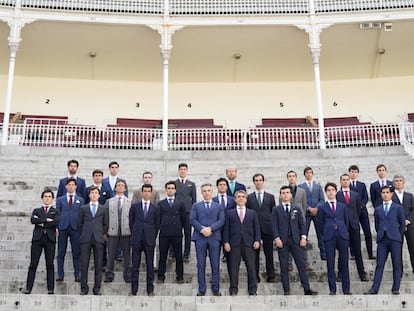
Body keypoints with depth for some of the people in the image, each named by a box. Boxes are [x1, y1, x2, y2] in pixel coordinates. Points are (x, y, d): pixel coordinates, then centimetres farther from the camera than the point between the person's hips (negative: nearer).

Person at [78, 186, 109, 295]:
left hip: (99, 239, 0)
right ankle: (84, 288, 8)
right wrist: (82, 235, 8)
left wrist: (104, 234, 9)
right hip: (86, 239, 0)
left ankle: (97, 288, 8)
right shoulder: (83, 208, 12)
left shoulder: (103, 209, 11)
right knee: (84, 264, 0)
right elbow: (79, 223, 14)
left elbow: (106, 224, 14)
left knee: (98, 265, 1)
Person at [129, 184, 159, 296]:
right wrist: (134, 235, 6)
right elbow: (131, 222, 10)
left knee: (150, 265, 3)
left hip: (149, 240, 0)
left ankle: (150, 290, 10)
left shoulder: (155, 208, 7)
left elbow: (157, 225, 9)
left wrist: (153, 237, 4)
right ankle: (133, 290, 8)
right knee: (135, 265, 3)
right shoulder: (135, 206, 8)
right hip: (137, 240, 0)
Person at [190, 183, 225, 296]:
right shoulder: (196, 206, 15)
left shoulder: (218, 206, 16)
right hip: (200, 237, 0)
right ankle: (201, 290, 6)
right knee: (201, 265, 1)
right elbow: (192, 219, 3)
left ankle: (216, 289, 7)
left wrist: (210, 228, -12)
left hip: (214, 237, 0)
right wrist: (202, 229, -12)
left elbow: (221, 220, 3)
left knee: (215, 265, 0)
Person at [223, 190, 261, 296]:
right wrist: (226, 242, -3)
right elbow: (226, 229, 8)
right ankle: (233, 290, 7)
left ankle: (253, 290, 7)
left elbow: (257, 228, 11)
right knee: (234, 268, 0)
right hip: (234, 244, -1)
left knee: (251, 268, 0)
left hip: (249, 244, 1)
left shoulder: (252, 213, 16)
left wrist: (257, 240, -3)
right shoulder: (230, 213, 13)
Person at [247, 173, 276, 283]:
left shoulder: (270, 197, 11)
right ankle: (255, 276, 10)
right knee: (255, 253, 3)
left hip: (267, 228, 1)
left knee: (269, 253, 4)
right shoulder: (249, 197, 8)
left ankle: (271, 275, 11)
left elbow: (273, 212, 10)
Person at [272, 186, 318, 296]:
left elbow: (302, 224, 10)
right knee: (284, 267, 0)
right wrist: (277, 238, -11)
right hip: (282, 241, -1)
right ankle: (286, 290, 5)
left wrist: (303, 237, -2)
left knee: (302, 265, -3)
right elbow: (274, 225, 1)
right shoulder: (276, 210, 8)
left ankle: (307, 289, -1)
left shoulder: (297, 209, 15)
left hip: (296, 240, 2)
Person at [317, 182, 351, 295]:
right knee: (330, 264, -1)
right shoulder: (322, 207, 9)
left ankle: (346, 289, 7)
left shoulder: (343, 206, 15)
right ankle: (332, 289, 5)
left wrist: (344, 232, 10)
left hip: (342, 235, 1)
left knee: (344, 263, 1)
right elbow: (320, 224, 9)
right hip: (329, 237, -1)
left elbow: (347, 222, 17)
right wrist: (326, 234, 5)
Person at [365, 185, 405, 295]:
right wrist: (381, 234, 11)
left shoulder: (398, 208, 7)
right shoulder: (377, 209, 14)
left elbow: (402, 225, 9)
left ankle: (396, 288, 7)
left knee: (396, 264, 1)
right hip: (382, 240, 2)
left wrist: (397, 236, 9)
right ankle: (374, 289, -4)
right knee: (379, 264, -1)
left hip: (394, 240, -2)